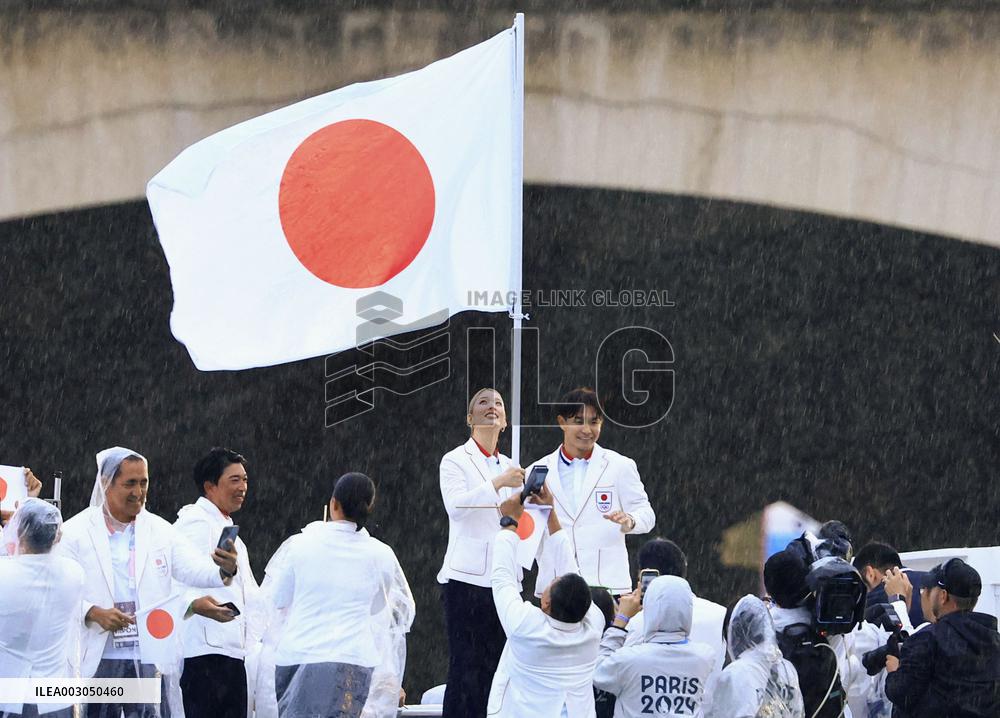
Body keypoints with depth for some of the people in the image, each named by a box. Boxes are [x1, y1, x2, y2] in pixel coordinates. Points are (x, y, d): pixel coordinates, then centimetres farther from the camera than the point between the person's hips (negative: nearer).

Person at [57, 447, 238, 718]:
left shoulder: (159, 530, 8)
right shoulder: (76, 532, -1)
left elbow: (193, 569, -2)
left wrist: (224, 570, -24)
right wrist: (94, 613, -20)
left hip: (151, 661, 2)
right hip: (97, 662, -2)